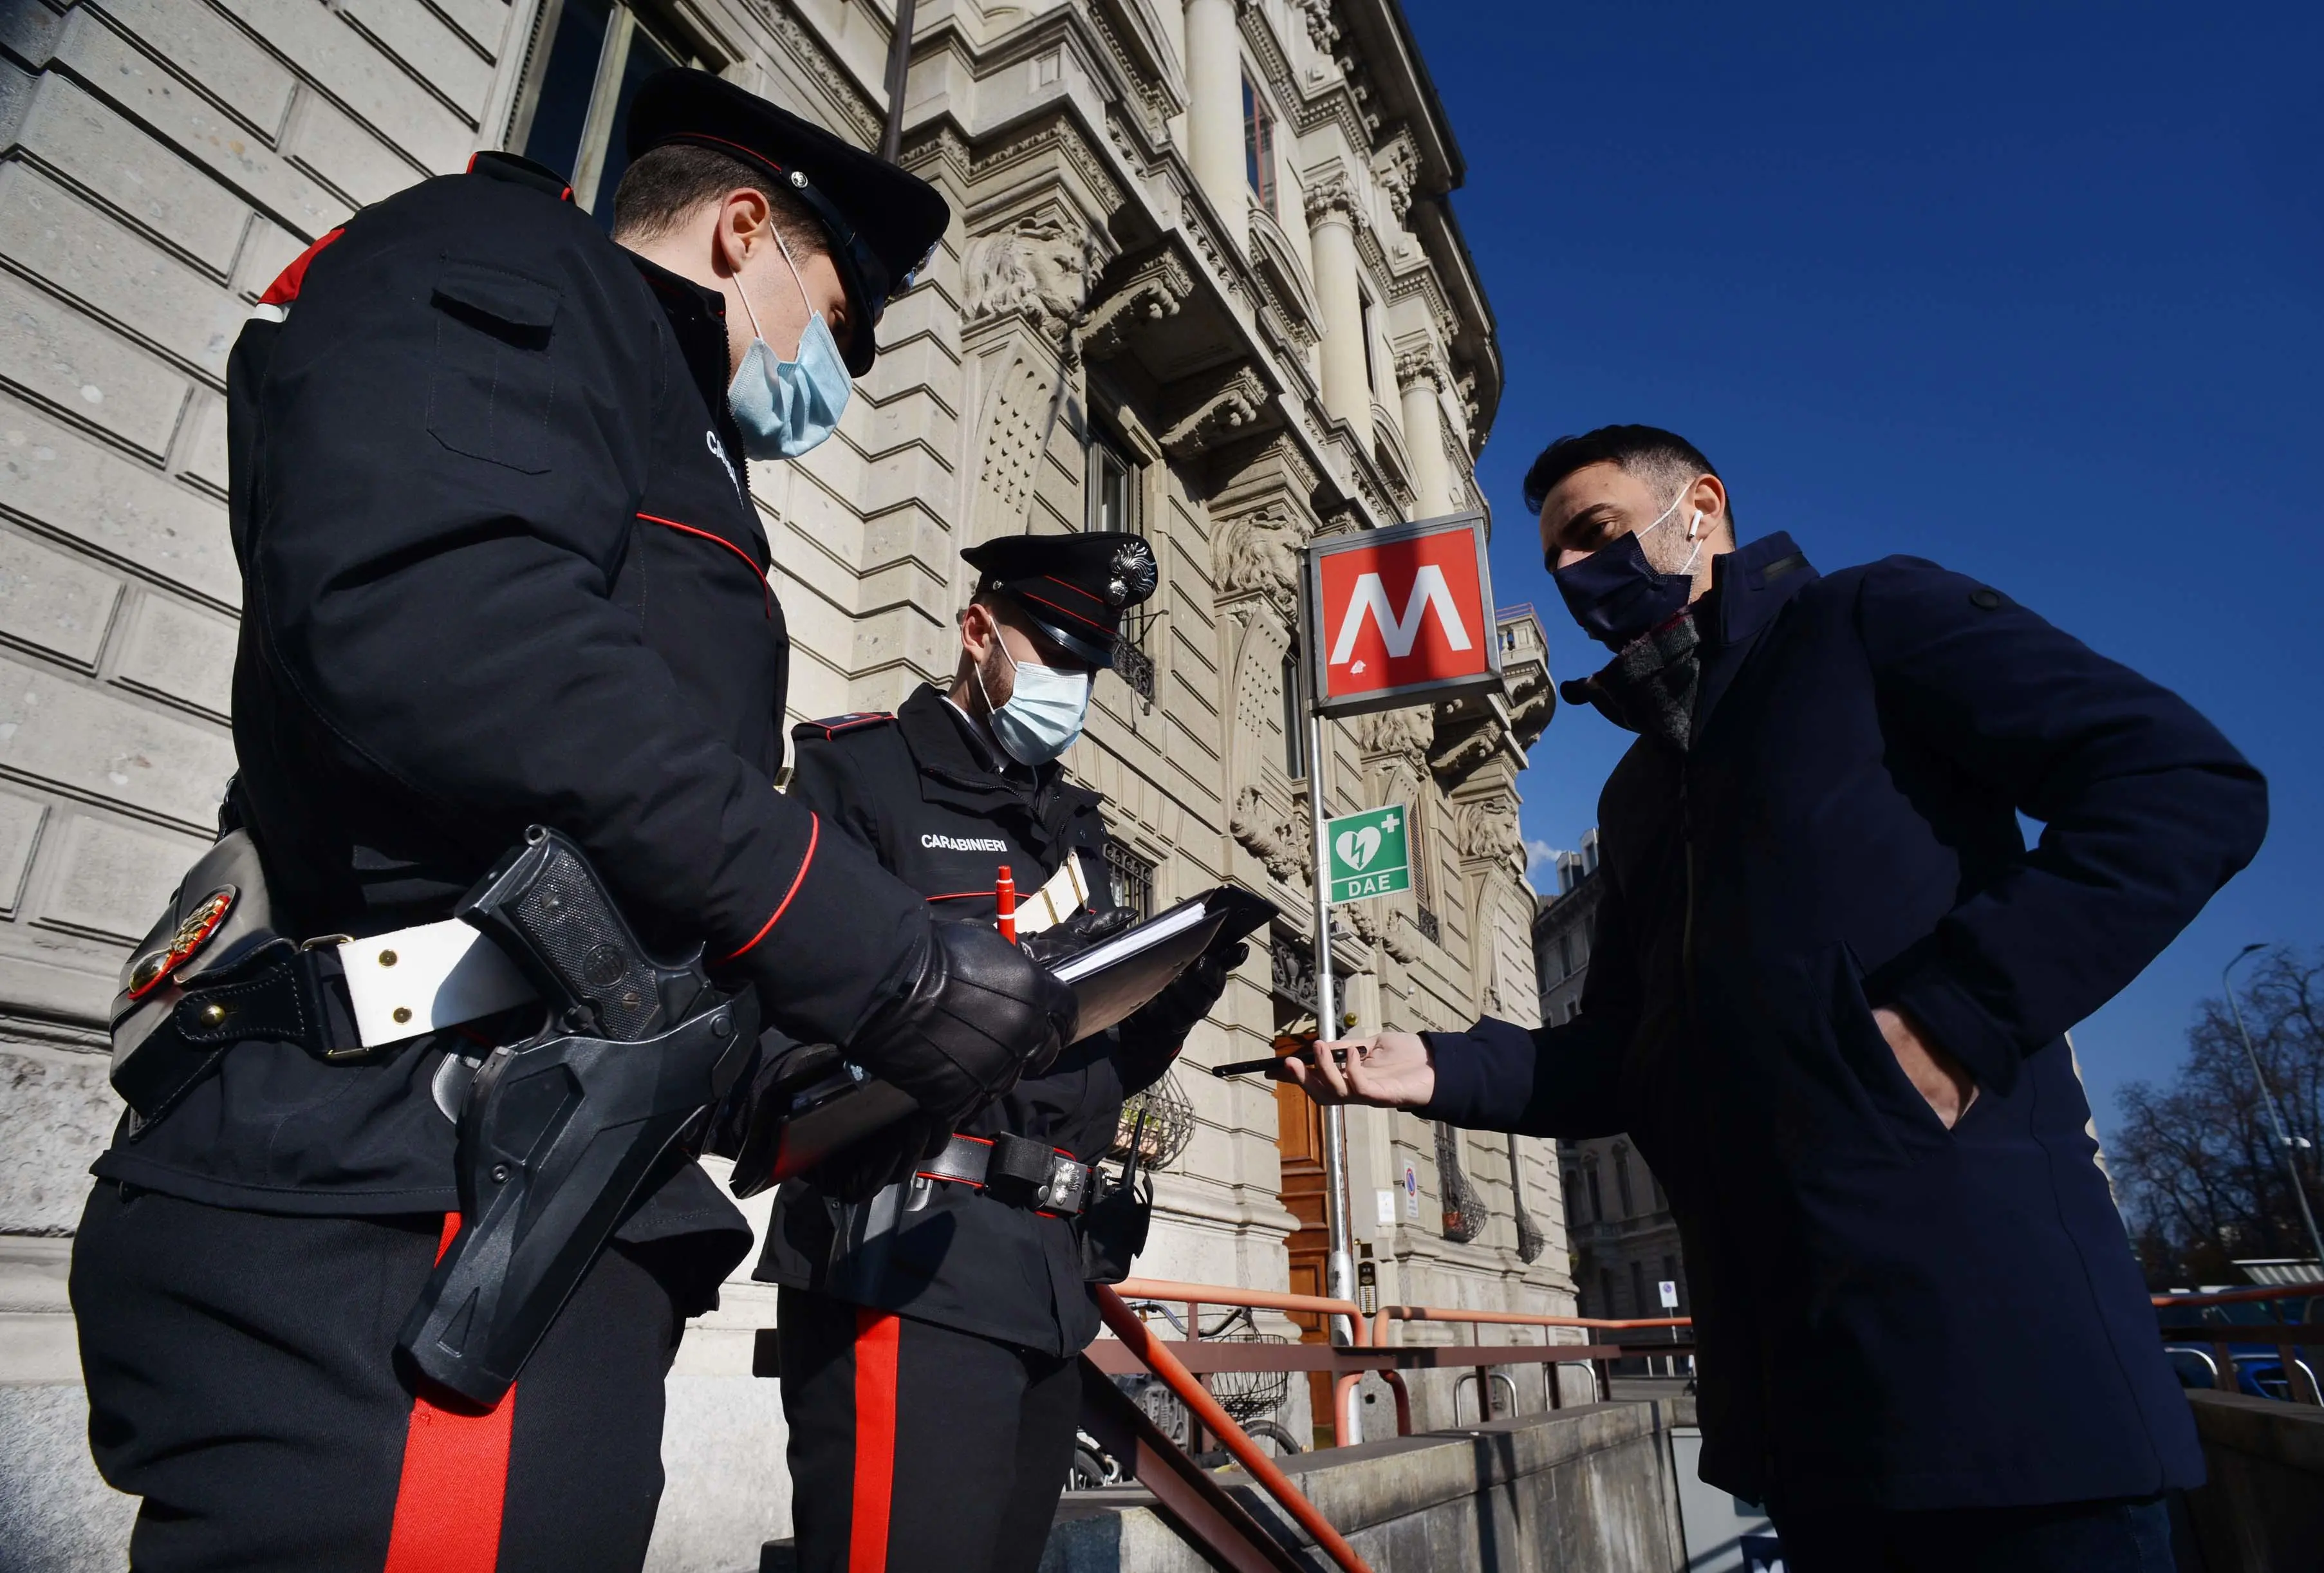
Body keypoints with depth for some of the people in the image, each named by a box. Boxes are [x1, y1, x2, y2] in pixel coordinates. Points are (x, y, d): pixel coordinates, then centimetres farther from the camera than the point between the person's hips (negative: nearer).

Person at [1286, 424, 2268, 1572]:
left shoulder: (1872, 618, 3)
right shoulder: (1635, 797, 22)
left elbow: (2191, 785, -10)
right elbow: (1619, 1059, 19)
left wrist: (1958, 1012, -19)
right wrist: (1438, 1070, 2)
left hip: (1975, 1296, -6)